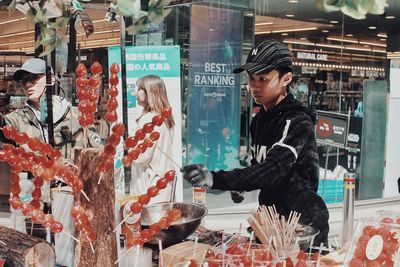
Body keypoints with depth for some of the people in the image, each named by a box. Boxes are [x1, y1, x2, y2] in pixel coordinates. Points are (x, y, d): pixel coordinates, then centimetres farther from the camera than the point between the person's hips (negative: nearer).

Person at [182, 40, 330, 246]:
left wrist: (215, 179, -42)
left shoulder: (297, 123, -19)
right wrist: (241, 185, 1)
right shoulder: (259, 120, 6)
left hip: (304, 225, -7)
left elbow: (272, 170, -32)